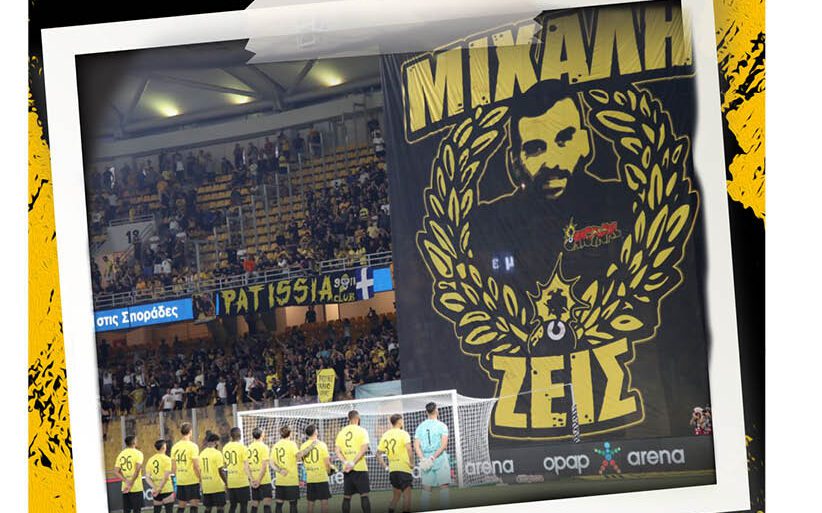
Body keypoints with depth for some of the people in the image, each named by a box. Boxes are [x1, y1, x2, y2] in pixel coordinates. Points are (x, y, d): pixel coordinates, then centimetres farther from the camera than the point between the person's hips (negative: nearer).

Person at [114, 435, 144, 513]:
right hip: (136, 488, -5)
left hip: (124, 488, 5)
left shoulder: (121, 454, 10)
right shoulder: (138, 453, -7)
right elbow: (137, 470, -19)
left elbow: (116, 471, 2)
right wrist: (131, 484, -17)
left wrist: (126, 481, -5)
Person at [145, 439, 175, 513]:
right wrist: (159, 489, -14)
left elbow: (147, 478, 0)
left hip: (155, 491, 5)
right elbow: (166, 477, -17)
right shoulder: (166, 459, -8)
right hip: (167, 490, -5)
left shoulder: (150, 460, 7)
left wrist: (154, 488, -7)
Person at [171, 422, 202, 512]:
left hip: (180, 481, 5)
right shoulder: (192, 446, -10)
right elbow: (196, 466, -14)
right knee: (194, 506, -1)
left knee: (181, 507, 12)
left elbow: (173, 468, 9)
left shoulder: (175, 447, 6)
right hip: (192, 480, -5)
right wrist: (201, 478, -3)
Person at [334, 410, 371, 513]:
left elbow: (337, 450, 0)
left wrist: (345, 462, -10)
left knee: (346, 496, 8)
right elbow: (364, 448, -15)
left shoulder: (341, 432, 9)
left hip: (346, 469, 4)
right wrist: (354, 463, -17)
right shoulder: (362, 431, -3)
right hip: (360, 468, -4)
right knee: (364, 495, -3)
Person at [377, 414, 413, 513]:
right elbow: (408, 448, -23)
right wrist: (411, 462, -12)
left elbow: (379, 453, 11)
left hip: (392, 469, 6)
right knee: (407, 494, 0)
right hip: (404, 468, -6)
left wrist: (385, 466, 14)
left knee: (396, 494, 19)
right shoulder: (403, 433, -8)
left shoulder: (385, 435, 10)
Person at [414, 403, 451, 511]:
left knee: (426, 489, 7)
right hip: (440, 458, -3)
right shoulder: (442, 425, -3)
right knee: (444, 486, 2)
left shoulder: (420, 427, 7)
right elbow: (444, 445, -13)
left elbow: (416, 446, 0)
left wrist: (423, 459, -7)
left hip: (425, 460, 4)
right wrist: (433, 457, -14)